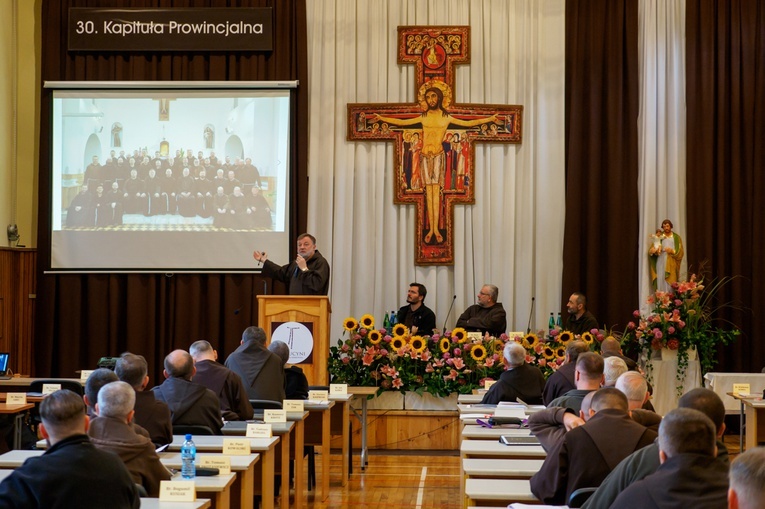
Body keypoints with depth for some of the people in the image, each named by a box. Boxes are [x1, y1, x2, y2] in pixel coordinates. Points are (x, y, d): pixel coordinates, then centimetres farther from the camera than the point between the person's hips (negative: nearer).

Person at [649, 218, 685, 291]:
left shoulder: (676, 238, 9)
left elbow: (681, 252, 3)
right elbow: (651, 250, 6)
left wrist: (672, 251, -14)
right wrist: (656, 250, -17)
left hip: (671, 265, -1)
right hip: (660, 264, 1)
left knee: (670, 285, -9)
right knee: (661, 283, -7)